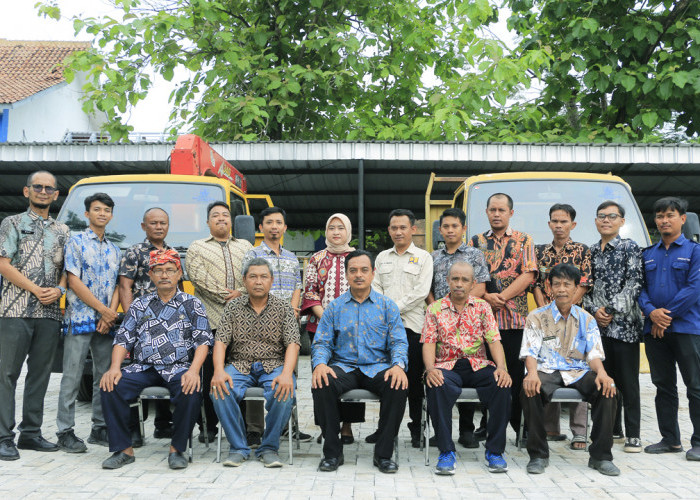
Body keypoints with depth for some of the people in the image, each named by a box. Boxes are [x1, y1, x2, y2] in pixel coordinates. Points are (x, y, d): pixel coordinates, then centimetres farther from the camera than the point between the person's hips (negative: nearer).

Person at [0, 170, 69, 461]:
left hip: (50, 313, 4)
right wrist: (35, 289, -12)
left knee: (40, 373, 8)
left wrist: (59, 290, -6)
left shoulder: (62, 230, 17)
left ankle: (31, 433, 17)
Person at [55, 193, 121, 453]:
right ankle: (65, 432, 1)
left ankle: (100, 429, 15)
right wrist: (104, 310, -10)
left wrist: (111, 314, -5)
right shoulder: (76, 242, 1)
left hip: (106, 322, 5)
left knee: (105, 376, 7)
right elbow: (74, 281, -7)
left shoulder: (114, 250, 17)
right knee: (72, 376, -5)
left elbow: (117, 285, 12)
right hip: (80, 319, -5)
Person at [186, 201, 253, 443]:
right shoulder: (196, 248, 15)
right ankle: (208, 427, 6)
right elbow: (199, 277, -2)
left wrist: (241, 293, -9)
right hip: (211, 319, -2)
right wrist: (225, 296, -10)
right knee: (208, 374, -3)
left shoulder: (245, 246, 22)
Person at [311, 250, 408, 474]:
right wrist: (319, 363, -17)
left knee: (398, 385, -33)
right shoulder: (334, 307, 12)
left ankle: (384, 453, -17)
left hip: (378, 367, 0)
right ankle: (332, 452, -15)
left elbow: (399, 342, 3)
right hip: (344, 367, 1)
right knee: (321, 384, -31)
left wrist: (398, 365, -19)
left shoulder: (387, 306, 11)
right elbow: (321, 342, 6)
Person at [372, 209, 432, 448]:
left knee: (414, 379, -1)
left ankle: (416, 429, 8)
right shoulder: (382, 257, 18)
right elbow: (376, 288, 13)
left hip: (412, 324, -3)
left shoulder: (423, 257, 5)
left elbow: (421, 292, -5)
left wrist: (394, 309, -11)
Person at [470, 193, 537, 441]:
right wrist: (486, 297, -12)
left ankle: (521, 426, 8)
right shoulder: (476, 242, 14)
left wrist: (502, 296, -12)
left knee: (518, 373, 0)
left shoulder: (524, 241, 10)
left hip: (516, 318, -1)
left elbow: (528, 275, -2)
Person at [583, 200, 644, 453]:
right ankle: (613, 429, 20)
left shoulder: (630, 248, 0)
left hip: (624, 324, -5)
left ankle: (633, 434, 5)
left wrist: (612, 310, -13)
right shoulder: (591, 252, 14)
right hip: (597, 325, 5)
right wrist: (595, 310, -5)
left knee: (628, 380, -2)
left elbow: (634, 284, -8)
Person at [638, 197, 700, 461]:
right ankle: (670, 439, 19)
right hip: (654, 329, 5)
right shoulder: (648, 254, 14)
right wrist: (651, 311, -11)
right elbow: (640, 287, 8)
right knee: (663, 386, 10)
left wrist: (667, 315, -13)